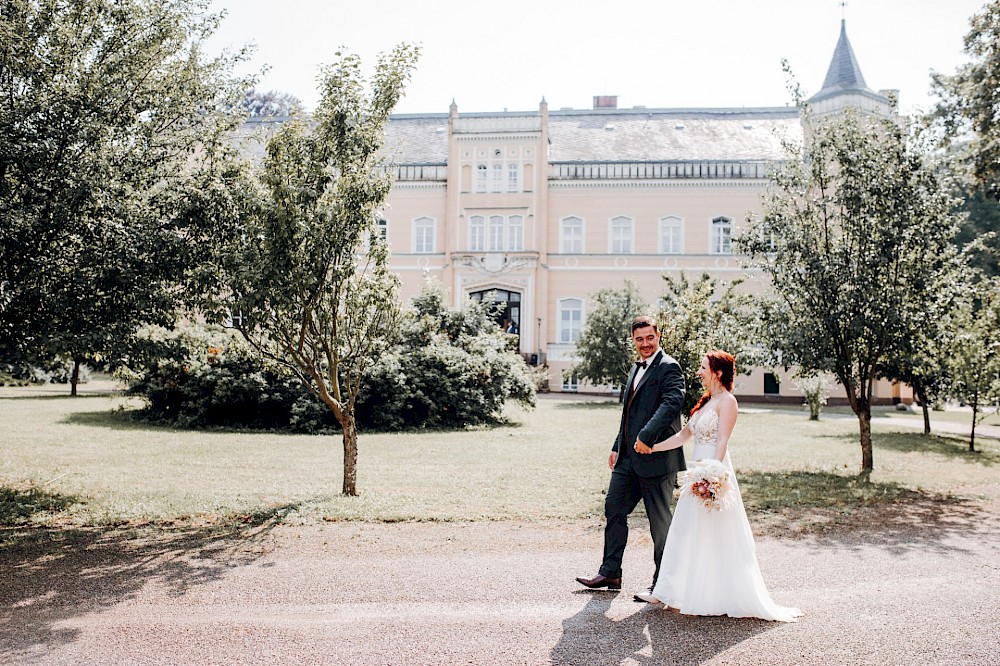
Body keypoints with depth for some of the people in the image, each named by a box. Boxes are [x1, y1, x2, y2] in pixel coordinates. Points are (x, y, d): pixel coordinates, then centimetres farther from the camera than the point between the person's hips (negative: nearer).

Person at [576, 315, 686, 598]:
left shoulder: (668, 368, -10)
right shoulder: (636, 369, 18)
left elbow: (672, 403, -25)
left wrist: (646, 437, -32)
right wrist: (617, 447, 22)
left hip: (656, 458, -9)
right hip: (628, 458, 9)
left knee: (660, 521, 3)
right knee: (614, 509, 11)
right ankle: (610, 573, 22)